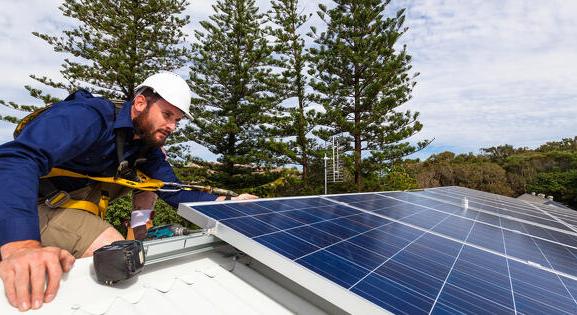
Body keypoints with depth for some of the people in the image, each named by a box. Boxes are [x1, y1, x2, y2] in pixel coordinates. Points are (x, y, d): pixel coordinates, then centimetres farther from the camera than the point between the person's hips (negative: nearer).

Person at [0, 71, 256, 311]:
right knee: (115, 251, -28)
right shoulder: (88, 116, -26)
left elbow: (173, 192, -7)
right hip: (34, 202, -7)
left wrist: (225, 202, -20)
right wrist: (21, 246, -55)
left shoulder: (148, 145, -4)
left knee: (149, 177, -5)